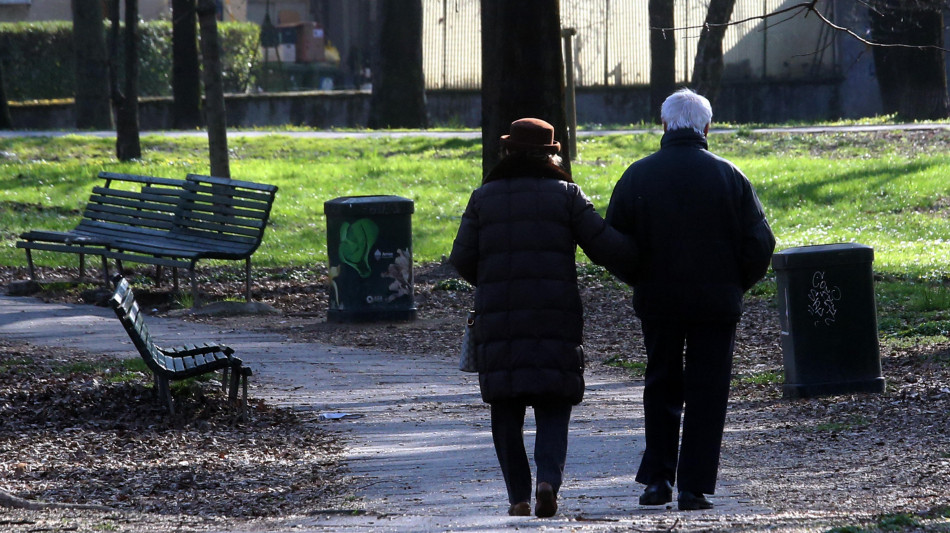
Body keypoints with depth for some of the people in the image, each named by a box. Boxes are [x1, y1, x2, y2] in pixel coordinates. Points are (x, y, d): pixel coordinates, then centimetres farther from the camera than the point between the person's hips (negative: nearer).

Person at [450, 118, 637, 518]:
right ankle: (549, 480, -18)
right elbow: (606, 248, -3)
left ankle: (519, 496, 4)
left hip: (499, 317, 1)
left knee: (507, 409, 9)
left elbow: (462, 259, 4)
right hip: (556, 316, -1)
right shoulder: (565, 195, 1)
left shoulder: (484, 198, 6)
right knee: (552, 409, 4)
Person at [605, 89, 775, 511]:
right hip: (716, 303, -1)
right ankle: (694, 487, 2)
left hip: (656, 302, 1)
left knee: (661, 386, 15)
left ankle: (657, 478, 7)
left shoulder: (638, 175, -3)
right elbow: (760, 243, -4)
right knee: (707, 393, 5)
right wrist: (736, 286, 12)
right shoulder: (728, 176, -5)